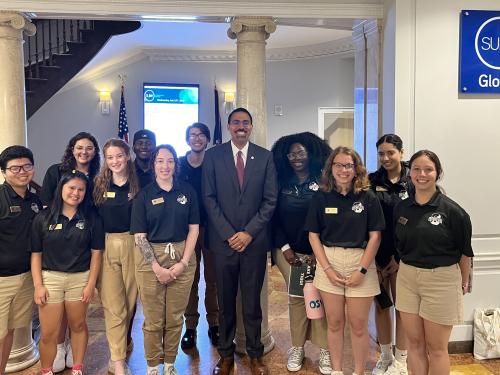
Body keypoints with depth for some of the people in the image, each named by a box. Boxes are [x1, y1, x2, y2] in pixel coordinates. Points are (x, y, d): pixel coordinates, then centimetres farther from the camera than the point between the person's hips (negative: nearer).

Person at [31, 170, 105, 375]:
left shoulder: (91, 217, -1)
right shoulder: (43, 217, -1)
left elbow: (96, 252, 0)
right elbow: (36, 254, 0)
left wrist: (91, 284, -4)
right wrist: (38, 285, -5)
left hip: (80, 278, 1)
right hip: (50, 278, 0)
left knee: (78, 325, 14)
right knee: (48, 333, 3)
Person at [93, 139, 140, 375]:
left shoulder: (139, 185, 2)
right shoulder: (99, 184, 4)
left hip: (133, 246, 1)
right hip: (106, 247, 0)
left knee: (129, 303, 8)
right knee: (113, 307, -1)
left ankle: (117, 354, 26)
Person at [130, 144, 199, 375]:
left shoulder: (187, 191, 4)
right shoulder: (144, 195, 0)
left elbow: (193, 229, 3)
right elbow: (139, 236, -3)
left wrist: (183, 263, -6)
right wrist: (158, 268, -10)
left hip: (182, 259, 1)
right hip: (150, 260, -1)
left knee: (175, 318, 9)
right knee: (153, 320, 7)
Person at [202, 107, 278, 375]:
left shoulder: (265, 157, 3)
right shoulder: (213, 155, 2)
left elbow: (270, 200, 0)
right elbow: (209, 198, -1)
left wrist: (249, 233, -8)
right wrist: (229, 234, -8)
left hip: (254, 240, 0)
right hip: (223, 240, 0)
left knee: (252, 300, 9)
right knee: (225, 300, 10)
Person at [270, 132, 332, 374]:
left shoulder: (322, 182, -1)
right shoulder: (282, 183, 5)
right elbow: (275, 218, 5)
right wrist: (285, 248, -4)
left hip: (317, 251, -1)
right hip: (288, 251, 2)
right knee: (296, 298, 5)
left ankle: (324, 350, 12)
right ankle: (297, 348, 18)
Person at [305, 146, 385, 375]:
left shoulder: (368, 198, -1)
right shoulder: (321, 198, 2)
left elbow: (375, 235, -2)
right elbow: (313, 235, 2)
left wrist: (362, 270, -9)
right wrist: (327, 269, -6)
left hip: (360, 263, -1)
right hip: (329, 263, 1)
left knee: (358, 325, 5)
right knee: (334, 322, 10)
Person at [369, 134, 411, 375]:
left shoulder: (413, 183, -4)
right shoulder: (371, 181, 1)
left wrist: (401, 257, -7)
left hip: (402, 256, -2)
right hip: (376, 254, 2)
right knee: (381, 305, 11)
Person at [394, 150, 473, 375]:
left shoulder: (452, 210, -11)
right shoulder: (401, 208, 2)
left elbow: (465, 251, -1)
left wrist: (463, 282, 7)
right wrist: (407, 266, 11)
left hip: (441, 280, -4)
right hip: (407, 278, 4)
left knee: (436, 347, 7)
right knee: (414, 343, 11)